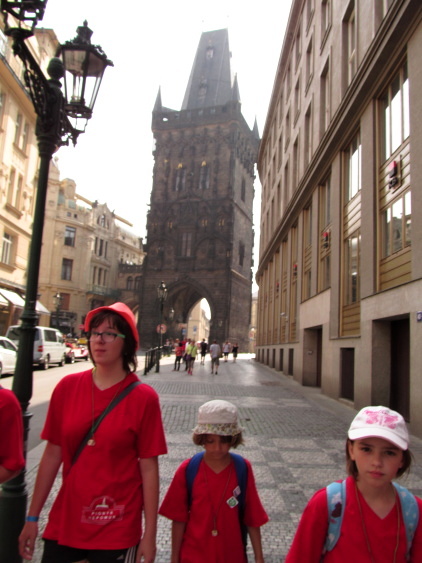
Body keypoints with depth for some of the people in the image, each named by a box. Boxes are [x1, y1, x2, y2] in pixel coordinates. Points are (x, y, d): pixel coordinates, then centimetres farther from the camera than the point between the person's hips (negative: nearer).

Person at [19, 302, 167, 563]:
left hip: (117, 530, -2)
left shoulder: (143, 397, -12)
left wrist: (150, 534, -8)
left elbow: (149, 468, -9)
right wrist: (33, 517, 5)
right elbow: (52, 454, 2)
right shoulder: (68, 387, -4)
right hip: (63, 523, 3)